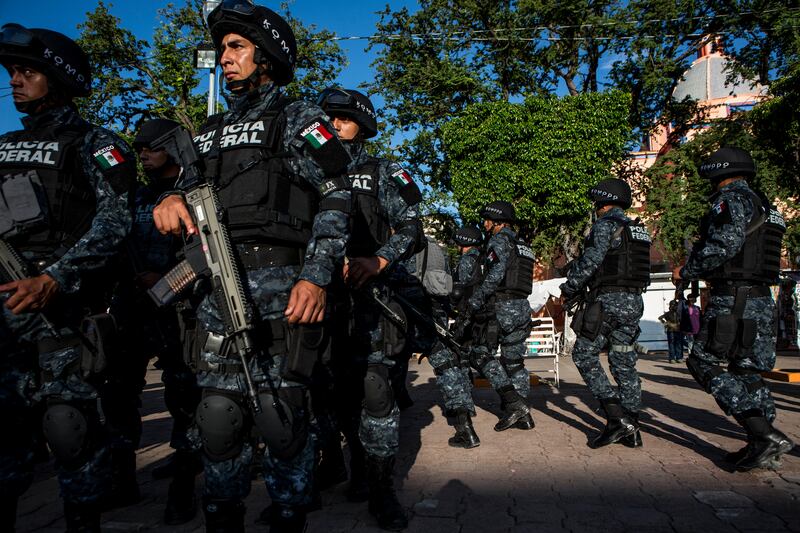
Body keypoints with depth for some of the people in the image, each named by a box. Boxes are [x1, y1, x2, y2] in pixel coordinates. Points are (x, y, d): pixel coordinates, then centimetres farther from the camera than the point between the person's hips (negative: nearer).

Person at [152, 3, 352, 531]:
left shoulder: (298, 119, 6)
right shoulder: (211, 131, 25)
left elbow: (336, 197, -4)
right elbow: (193, 183, 24)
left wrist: (316, 276, -15)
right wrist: (172, 199, -3)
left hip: (280, 287, -5)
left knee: (280, 414, -3)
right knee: (219, 414, 7)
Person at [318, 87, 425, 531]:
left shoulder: (382, 173, 10)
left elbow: (411, 228, 0)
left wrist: (377, 261, -17)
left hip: (363, 294, -3)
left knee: (375, 387, -9)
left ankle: (381, 489, 3)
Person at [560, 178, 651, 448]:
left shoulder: (605, 224, -8)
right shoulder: (639, 230, 18)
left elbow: (591, 261, -17)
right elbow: (629, 266, 18)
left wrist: (569, 288, -4)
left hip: (608, 301, -8)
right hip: (634, 302, 8)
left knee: (584, 356, 0)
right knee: (624, 362, 11)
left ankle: (616, 418, -8)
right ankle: (631, 429, 15)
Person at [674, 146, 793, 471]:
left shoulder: (731, 198, -7)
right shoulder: (763, 206, 22)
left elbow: (725, 242, -22)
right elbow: (752, 257, 21)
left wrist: (687, 271, -10)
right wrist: (712, 275, 26)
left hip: (733, 299, -9)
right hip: (762, 300, 10)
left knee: (703, 363, -8)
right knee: (747, 370, 13)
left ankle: (765, 435, -14)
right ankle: (763, 443, 14)